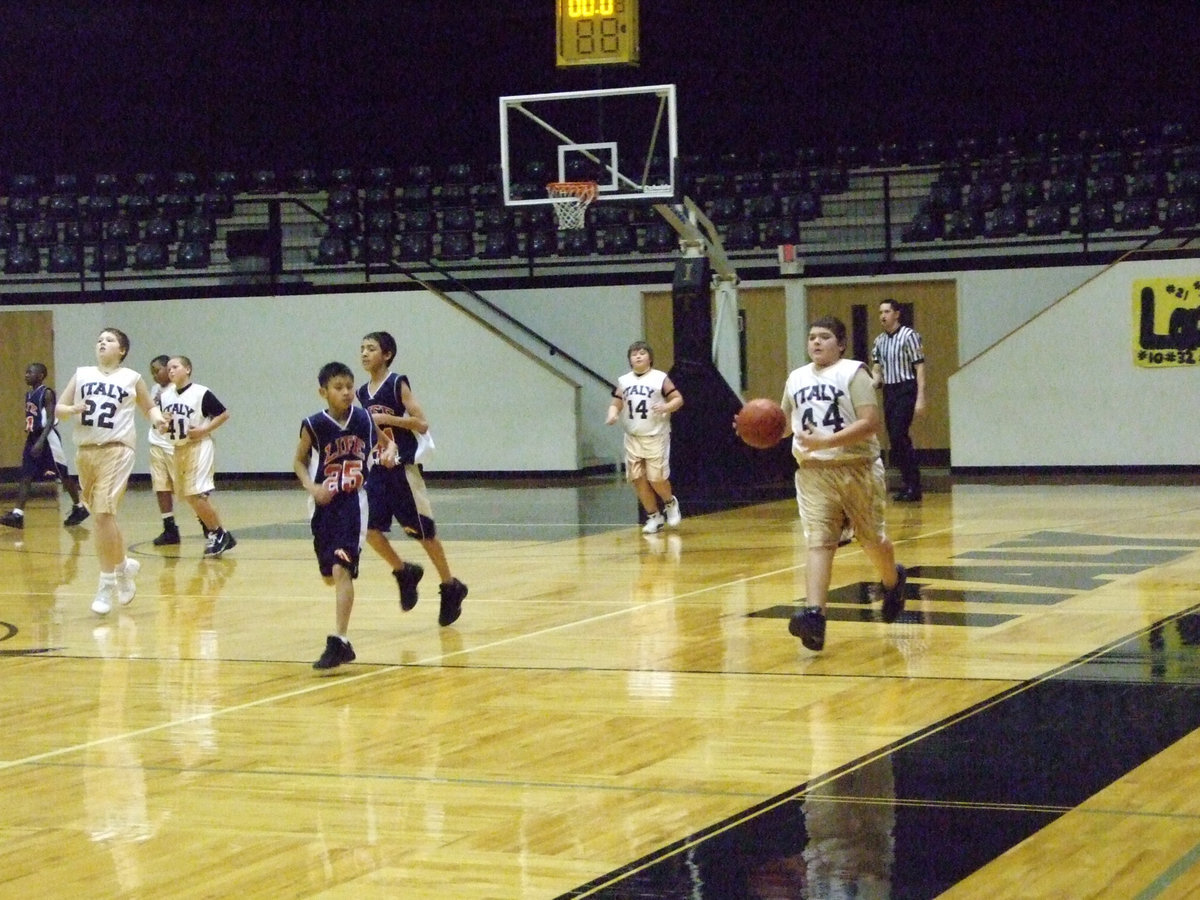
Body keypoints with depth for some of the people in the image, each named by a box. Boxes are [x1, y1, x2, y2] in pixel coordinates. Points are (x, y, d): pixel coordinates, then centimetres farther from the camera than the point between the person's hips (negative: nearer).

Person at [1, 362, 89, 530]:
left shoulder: (47, 393, -12)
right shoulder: (28, 394, 13)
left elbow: (50, 420, -19)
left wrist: (41, 441, -27)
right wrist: (32, 439, 19)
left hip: (47, 438, -8)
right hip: (32, 438, 8)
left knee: (63, 475, 4)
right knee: (25, 476, -4)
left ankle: (79, 508, 19)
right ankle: (17, 514, -12)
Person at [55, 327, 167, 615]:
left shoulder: (131, 378, 6)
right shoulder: (81, 374, 12)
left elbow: (149, 407, 16)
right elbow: (59, 408, 10)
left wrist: (157, 418, -5)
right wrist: (73, 409, -11)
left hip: (116, 450, -4)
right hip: (85, 451, 4)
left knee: (104, 513, -15)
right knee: (101, 516, 12)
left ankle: (107, 584, -9)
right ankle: (123, 565, 35)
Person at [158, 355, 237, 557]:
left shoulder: (201, 393, -11)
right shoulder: (165, 396, 6)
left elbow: (224, 414, -8)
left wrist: (204, 430, -16)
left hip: (198, 448, -7)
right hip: (178, 450, 7)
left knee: (197, 495, -14)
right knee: (191, 498, 9)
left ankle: (219, 534, 1)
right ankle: (218, 536, 20)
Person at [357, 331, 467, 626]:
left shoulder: (398, 384, -10)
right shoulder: (362, 393, 9)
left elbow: (422, 425, -14)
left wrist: (388, 419, -21)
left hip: (403, 468, -6)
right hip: (378, 469, 6)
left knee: (423, 531, 1)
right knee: (371, 529, -6)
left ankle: (451, 587, 15)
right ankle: (405, 573, 17)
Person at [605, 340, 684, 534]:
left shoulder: (660, 378, -2)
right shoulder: (624, 381, 9)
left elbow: (678, 399, -2)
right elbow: (616, 403, 11)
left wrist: (667, 407, -22)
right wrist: (612, 414, -11)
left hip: (656, 436, -4)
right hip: (633, 438, 4)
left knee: (657, 478, -8)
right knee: (637, 478, 1)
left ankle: (670, 503, 23)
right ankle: (654, 516, 15)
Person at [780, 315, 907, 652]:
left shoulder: (853, 373, -7)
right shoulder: (797, 378, 12)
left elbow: (871, 423, -17)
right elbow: (785, 423, 25)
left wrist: (825, 441, -25)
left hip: (857, 469, -3)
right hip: (813, 473, 3)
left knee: (872, 539, 11)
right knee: (818, 542, -12)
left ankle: (892, 581, 43)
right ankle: (814, 615, -24)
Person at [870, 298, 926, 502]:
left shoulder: (908, 336, -8)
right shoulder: (879, 341, 12)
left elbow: (919, 367, -11)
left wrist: (920, 398, -16)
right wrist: (874, 382, -5)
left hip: (906, 391, -7)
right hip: (889, 392, 7)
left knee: (899, 437, -15)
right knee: (895, 439, 6)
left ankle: (912, 486, -10)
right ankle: (908, 484, 13)